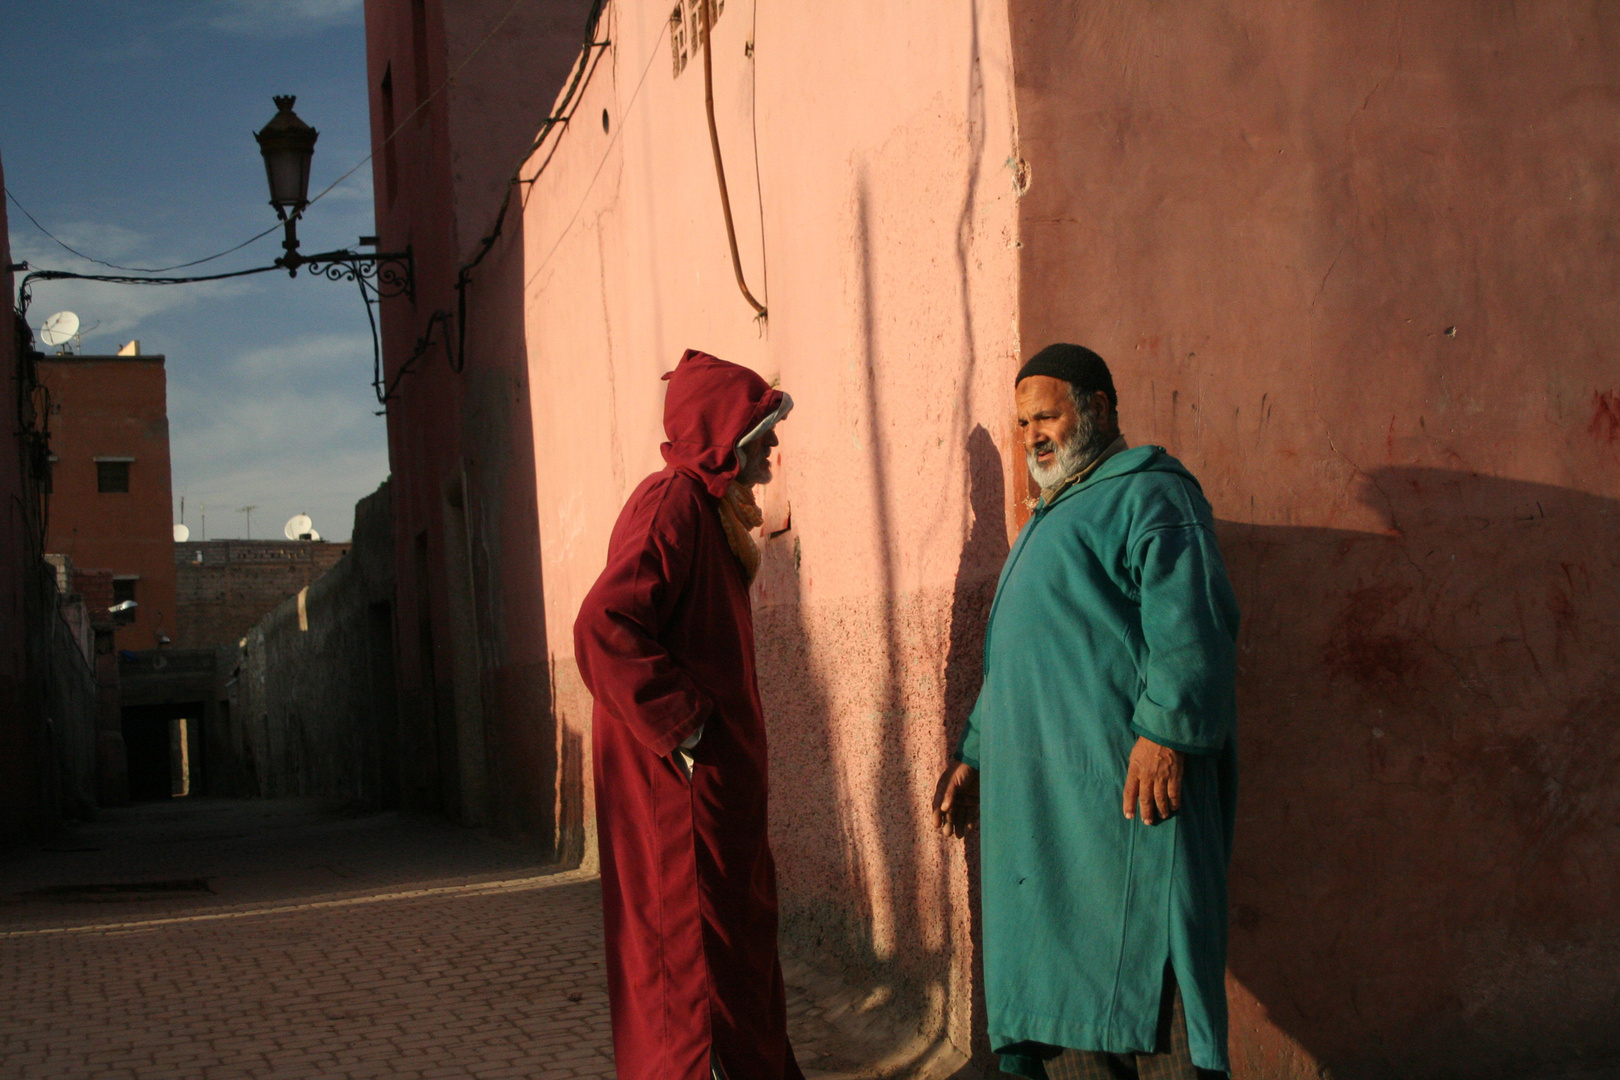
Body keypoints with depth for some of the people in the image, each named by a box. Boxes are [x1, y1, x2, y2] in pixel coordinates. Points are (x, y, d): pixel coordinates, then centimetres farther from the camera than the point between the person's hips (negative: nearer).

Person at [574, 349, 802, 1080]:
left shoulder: (708, 509, 15)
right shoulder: (672, 506, -17)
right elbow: (604, 630, -28)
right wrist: (682, 725, -23)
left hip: (717, 779, 11)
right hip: (679, 779, -10)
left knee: (738, 929, 18)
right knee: (692, 938, -4)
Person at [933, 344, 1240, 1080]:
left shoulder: (1147, 495, -2)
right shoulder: (1053, 516, 28)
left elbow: (1190, 626, -17)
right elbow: (1012, 663, 32)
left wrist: (1165, 732, -26)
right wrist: (975, 756, 26)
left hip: (1127, 782, -9)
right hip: (1043, 798, 9)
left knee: (1137, 974, -12)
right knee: (1058, 984, 7)